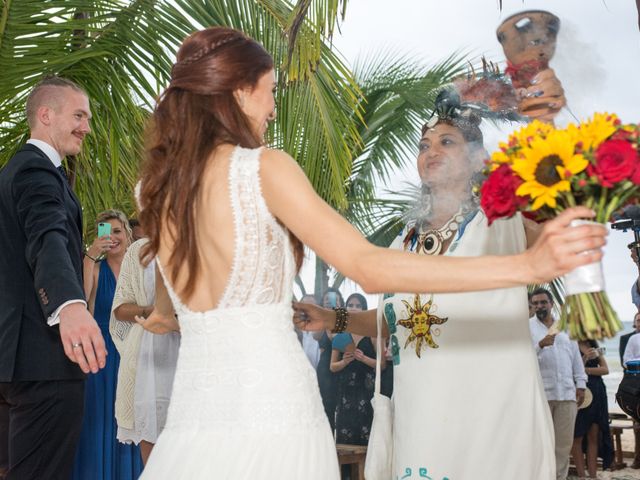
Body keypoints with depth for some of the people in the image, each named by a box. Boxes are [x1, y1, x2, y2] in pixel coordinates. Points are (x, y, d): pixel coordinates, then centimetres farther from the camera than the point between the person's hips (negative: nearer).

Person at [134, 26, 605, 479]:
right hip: (271, 419, -5)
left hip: (193, 418, 6)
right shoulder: (262, 167, -12)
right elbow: (368, 266, -20)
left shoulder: (157, 187, 6)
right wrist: (527, 265, -23)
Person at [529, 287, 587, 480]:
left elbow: (576, 356, 18)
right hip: (539, 392, -4)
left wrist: (581, 384, 13)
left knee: (564, 442, 4)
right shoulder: (527, 327, 4)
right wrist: (541, 345, -22)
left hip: (567, 392, 4)